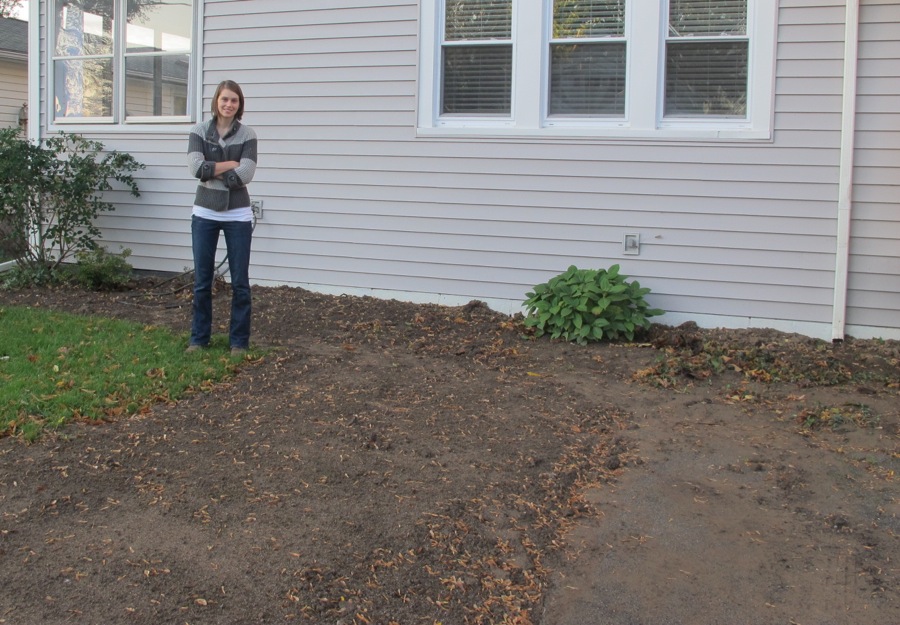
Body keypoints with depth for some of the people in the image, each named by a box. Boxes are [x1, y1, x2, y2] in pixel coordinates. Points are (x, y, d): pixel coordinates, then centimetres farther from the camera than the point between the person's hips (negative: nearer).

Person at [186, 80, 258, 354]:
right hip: (205, 213, 1)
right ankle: (199, 338, 22)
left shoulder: (247, 134, -1)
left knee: (240, 281, 4)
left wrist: (211, 170, -11)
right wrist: (231, 164, -12)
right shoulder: (199, 131, 2)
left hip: (237, 215, -1)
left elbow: (246, 174, -14)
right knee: (201, 280, 8)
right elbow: (196, 167, -13)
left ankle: (239, 340, 16)